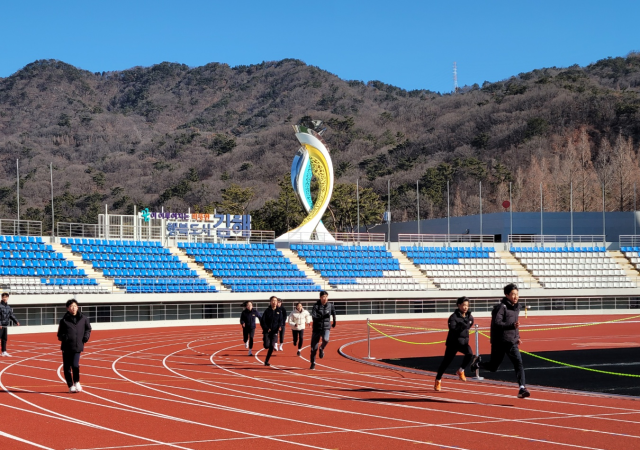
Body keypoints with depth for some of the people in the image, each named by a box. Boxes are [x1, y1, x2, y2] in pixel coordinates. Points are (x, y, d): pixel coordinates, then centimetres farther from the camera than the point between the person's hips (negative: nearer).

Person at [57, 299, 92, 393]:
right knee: (67, 367, 4)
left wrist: (86, 337, 5)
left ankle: (76, 382, 9)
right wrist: (63, 337, -13)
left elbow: (88, 329, 21)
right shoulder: (64, 320, 1)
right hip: (66, 347, 1)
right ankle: (71, 386, 19)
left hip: (77, 346, -1)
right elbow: (60, 334, 8)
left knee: (75, 365, -14)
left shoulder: (83, 318, 4)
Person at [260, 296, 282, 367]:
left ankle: (267, 361, 2)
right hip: (267, 331, -1)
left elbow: (280, 321, 5)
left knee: (272, 346, -10)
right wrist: (266, 328, -14)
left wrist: (280, 327, -16)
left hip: (274, 332, 1)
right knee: (267, 346, -14)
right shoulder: (267, 311, 1)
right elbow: (262, 321, -1)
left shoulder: (279, 311, 5)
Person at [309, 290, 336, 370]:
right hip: (317, 328, -1)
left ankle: (322, 349, 4)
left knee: (325, 339, -31)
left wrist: (334, 322, 36)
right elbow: (313, 316, -21)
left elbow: (333, 313, 25)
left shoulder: (330, 305, 3)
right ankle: (313, 363, 22)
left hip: (326, 327, 1)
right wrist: (323, 316, -34)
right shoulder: (316, 306, -7)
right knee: (314, 348, 2)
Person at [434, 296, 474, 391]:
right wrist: (462, 327, -38)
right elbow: (452, 328, -28)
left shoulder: (469, 317, 3)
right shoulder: (454, 317, -14)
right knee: (446, 362, 2)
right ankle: (438, 380, 22)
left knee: (470, 353, -26)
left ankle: (460, 371, -4)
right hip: (453, 342, -4)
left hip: (464, 342, 4)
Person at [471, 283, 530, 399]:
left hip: (512, 343, 6)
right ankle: (478, 363, 39)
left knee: (519, 363, -14)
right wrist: (512, 326, -34)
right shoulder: (501, 307, -14)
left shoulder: (516, 307, 11)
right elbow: (497, 323, -23)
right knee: (493, 367, 9)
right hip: (499, 343, -5)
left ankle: (522, 389, -19)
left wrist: (517, 337, 21)